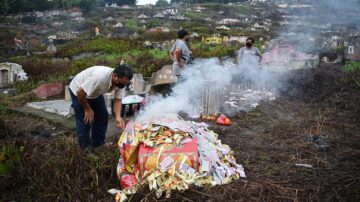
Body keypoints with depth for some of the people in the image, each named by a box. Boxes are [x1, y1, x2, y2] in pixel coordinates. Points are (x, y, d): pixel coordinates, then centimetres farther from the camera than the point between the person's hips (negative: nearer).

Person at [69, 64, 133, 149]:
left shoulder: (121, 81, -21)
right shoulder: (99, 77, -42)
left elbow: (118, 100, -15)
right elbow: (80, 93, -34)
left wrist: (118, 116, -32)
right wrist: (87, 109, -20)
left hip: (95, 93, 7)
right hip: (79, 91, -7)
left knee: (103, 116, 6)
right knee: (84, 122, -7)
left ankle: (98, 145, 22)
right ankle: (85, 149, 11)